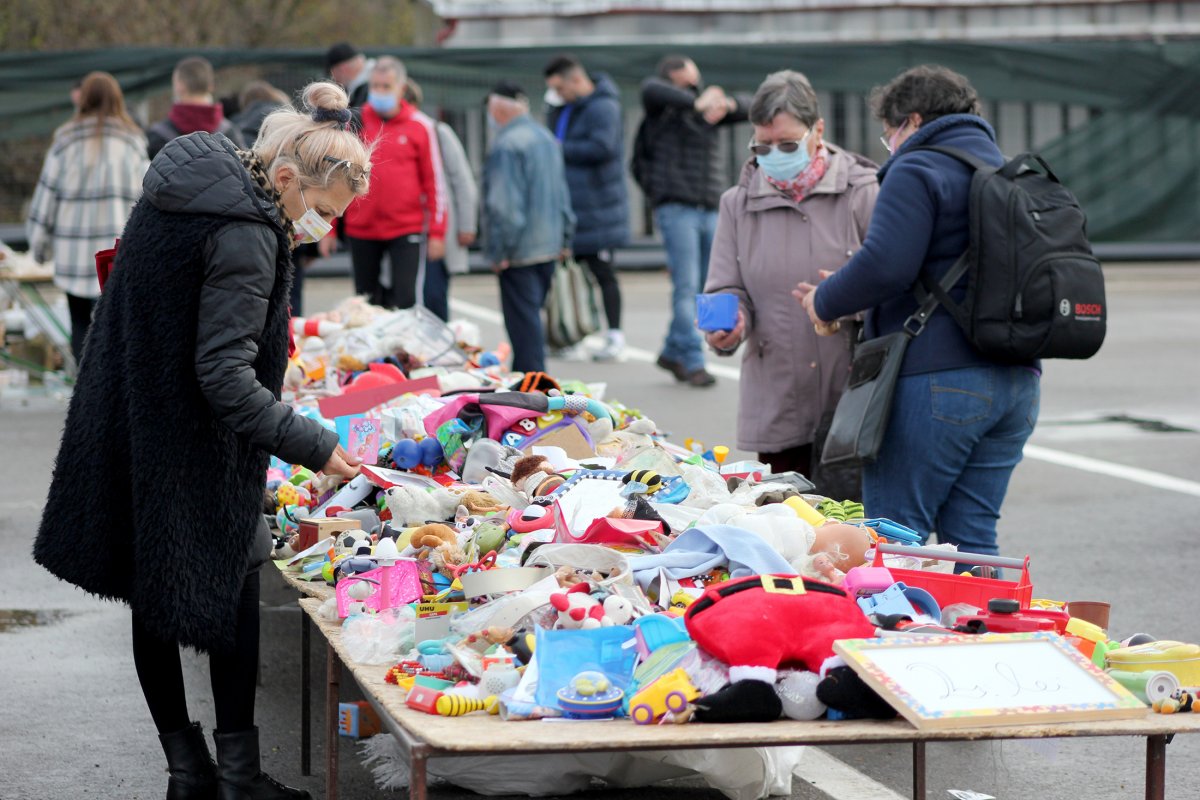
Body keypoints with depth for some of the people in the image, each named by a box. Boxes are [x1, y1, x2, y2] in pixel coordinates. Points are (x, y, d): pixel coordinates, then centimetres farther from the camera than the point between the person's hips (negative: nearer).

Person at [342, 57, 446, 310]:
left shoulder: (420, 126, 0)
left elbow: (434, 181, 3)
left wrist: (437, 232, -2)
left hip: (407, 230, -2)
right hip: (361, 230, 2)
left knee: (407, 302, -10)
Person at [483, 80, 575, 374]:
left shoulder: (506, 145, -16)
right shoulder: (547, 138, 12)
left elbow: (503, 203, -19)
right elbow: (562, 193, 18)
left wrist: (498, 250, -15)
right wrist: (564, 237, 23)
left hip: (520, 250, -9)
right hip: (549, 245, 9)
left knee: (523, 320, -6)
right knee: (531, 315, 17)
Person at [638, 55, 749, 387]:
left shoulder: (705, 110, 16)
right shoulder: (661, 109, 1)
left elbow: (747, 109, 13)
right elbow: (651, 89, -20)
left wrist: (727, 104, -11)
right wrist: (696, 102, -32)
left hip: (709, 210, 6)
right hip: (676, 207, -6)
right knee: (686, 287, -11)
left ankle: (672, 353, 20)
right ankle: (692, 362, -12)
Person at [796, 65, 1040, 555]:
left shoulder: (916, 172, -5)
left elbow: (884, 266, -18)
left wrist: (825, 302, 0)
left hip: (936, 381, -8)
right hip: (1016, 382, 8)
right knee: (972, 539, 9)